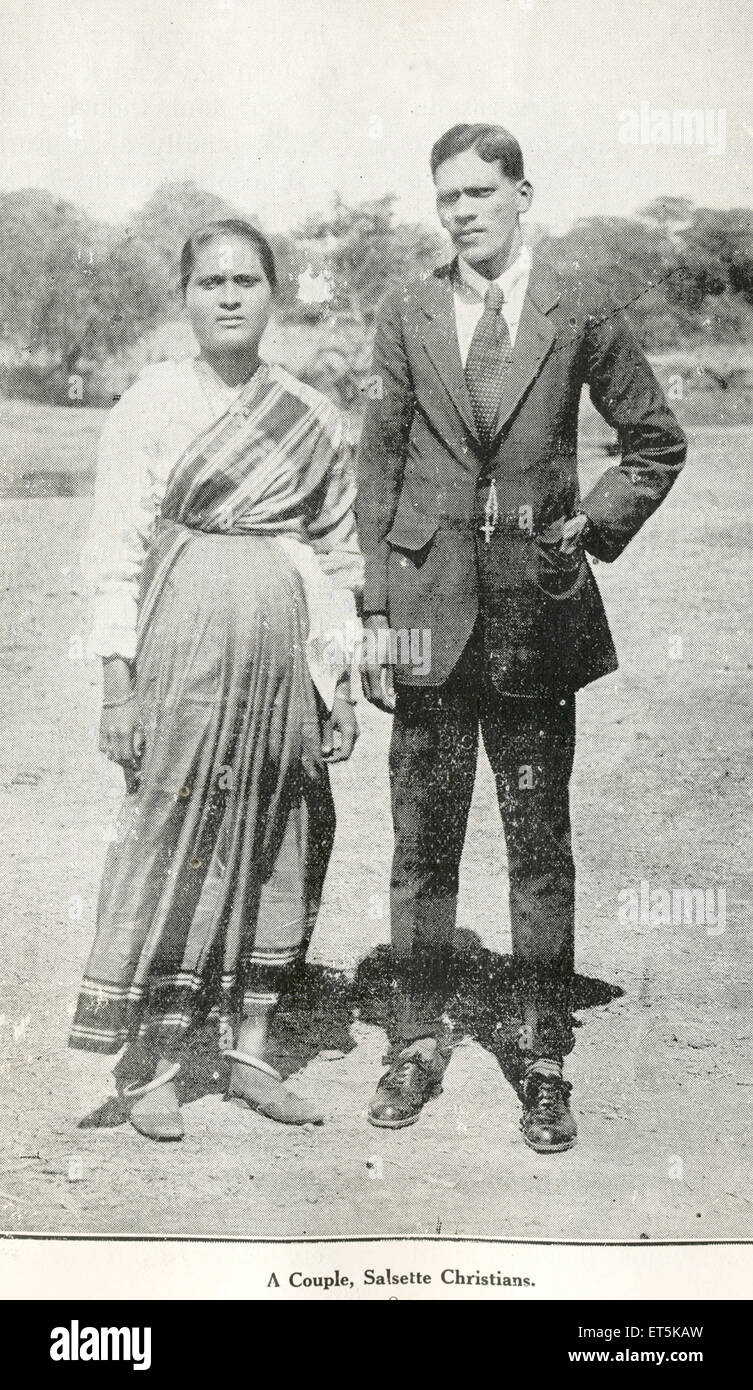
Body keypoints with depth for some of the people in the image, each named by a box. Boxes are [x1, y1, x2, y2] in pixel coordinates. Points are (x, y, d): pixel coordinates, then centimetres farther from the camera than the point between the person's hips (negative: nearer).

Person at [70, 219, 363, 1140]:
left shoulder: (314, 419, 10)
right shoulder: (151, 403, 1)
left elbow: (338, 557, 13)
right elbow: (116, 551, -3)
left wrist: (340, 680, 8)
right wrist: (118, 681, -9)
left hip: (285, 648, 4)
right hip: (185, 640, -4)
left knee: (277, 843, 6)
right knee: (174, 834, -2)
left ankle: (250, 1052, 19)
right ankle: (151, 1069, 10)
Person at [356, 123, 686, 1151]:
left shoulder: (582, 313, 4)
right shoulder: (407, 318, 7)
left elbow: (657, 444, 13)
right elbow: (378, 470, 6)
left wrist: (592, 527, 0)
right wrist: (377, 613, 0)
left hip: (537, 612, -1)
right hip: (430, 610, 1)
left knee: (540, 849, 5)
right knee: (423, 844, 8)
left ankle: (544, 1062, 18)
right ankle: (419, 1041, 23)